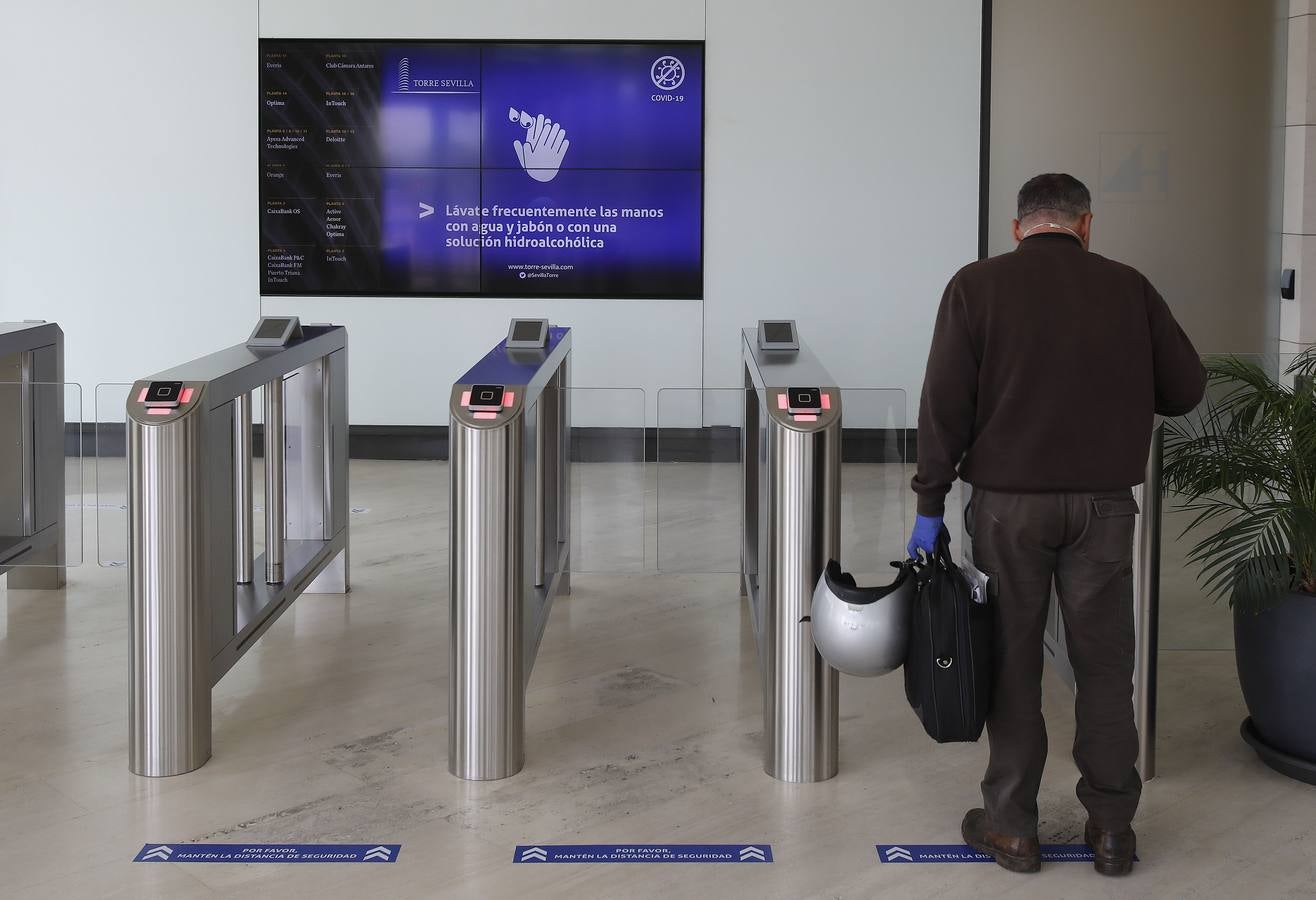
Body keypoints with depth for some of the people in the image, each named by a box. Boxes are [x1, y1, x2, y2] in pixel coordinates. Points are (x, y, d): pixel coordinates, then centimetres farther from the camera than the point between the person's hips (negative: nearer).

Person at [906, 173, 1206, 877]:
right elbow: (1185, 390, 6)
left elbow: (945, 405, -7)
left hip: (1008, 503, -1)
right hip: (1105, 502, 1)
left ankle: (1011, 826, 15)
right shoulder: (1128, 288, 2)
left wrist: (929, 506, 0)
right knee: (1104, 665, 10)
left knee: (1011, 663, 8)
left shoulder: (978, 286, -3)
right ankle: (1112, 827, 18)